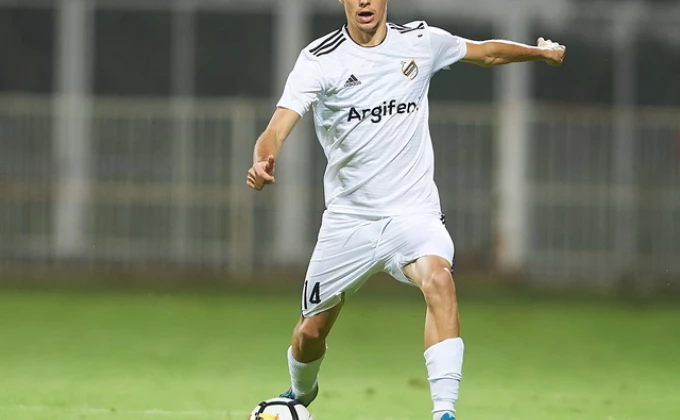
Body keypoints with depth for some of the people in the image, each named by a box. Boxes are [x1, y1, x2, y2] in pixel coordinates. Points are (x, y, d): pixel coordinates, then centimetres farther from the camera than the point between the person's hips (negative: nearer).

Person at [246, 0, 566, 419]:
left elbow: (486, 52, 21)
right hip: (348, 217, 0)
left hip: (413, 210, 0)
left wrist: (540, 51, 27)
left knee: (438, 278, -32)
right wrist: (263, 163, -43)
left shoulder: (422, 41, 0)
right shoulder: (319, 59, -9)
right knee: (311, 331, 9)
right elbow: (278, 128, -22)